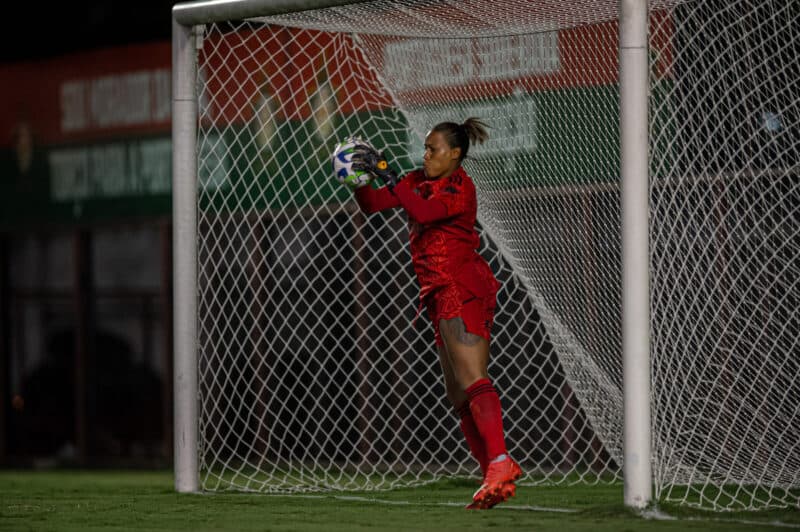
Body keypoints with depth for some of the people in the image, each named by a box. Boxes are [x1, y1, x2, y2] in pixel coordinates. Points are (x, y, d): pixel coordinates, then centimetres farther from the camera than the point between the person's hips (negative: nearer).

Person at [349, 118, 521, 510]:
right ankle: (493, 474, 9)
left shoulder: (461, 189, -10)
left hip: (461, 289, -9)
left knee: (472, 381, -21)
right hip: (442, 296, 9)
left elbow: (424, 211, -26)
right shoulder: (418, 181, 14)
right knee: (458, 396, 8)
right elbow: (371, 204, 12)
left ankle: (500, 464, -29)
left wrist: (387, 175, -27)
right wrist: (357, 178, -6)